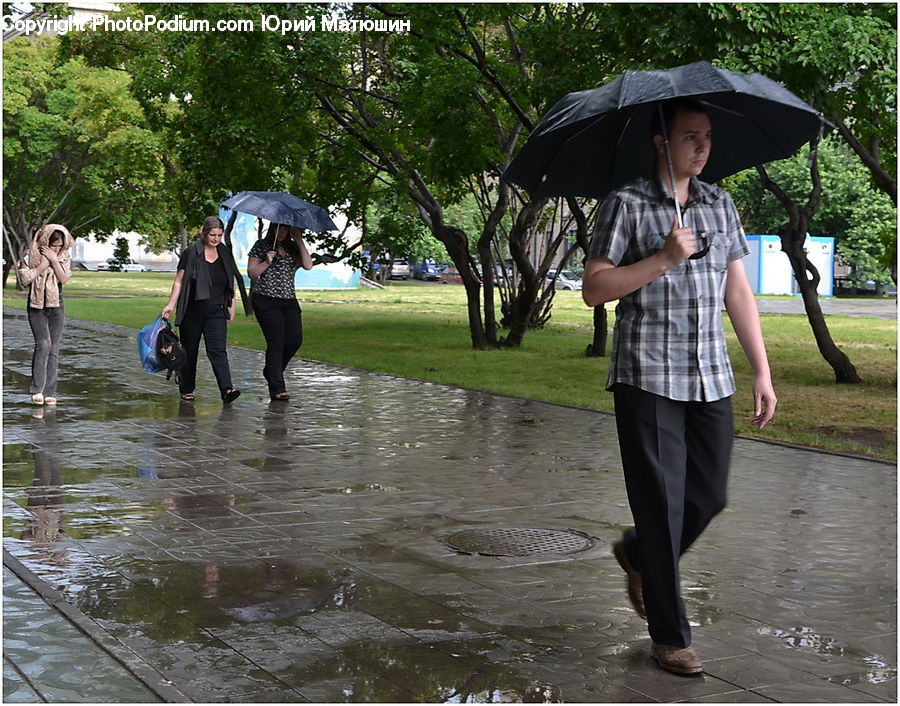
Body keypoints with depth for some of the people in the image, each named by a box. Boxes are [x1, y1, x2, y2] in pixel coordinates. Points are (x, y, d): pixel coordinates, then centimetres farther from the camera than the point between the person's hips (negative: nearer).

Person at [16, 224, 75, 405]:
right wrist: (44, 263, -16)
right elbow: (26, 278, -14)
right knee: (43, 344, -18)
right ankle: (37, 389, -13)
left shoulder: (64, 256, 3)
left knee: (53, 349, 2)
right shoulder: (32, 256, -4)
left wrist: (54, 260, -16)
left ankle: (49, 392, 5)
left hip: (56, 306, 3)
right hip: (37, 306, -3)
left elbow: (64, 278, -9)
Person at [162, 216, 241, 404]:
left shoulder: (225, 255, 9)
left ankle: (227, 390, -23)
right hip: (192, 311, -1)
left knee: (218, 350, -12)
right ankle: (186, 390, 21)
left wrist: (232, 306, 13)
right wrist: (171, 304, -9)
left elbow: (231, 285, 17)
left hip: (216, 312, 2)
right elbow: (179, 281, -2)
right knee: (189, 351, 8)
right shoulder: (191, 253, -2)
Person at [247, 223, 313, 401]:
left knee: (295, 340, -4)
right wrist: (267, 262, -15)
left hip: (289, 301, 4)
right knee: (276, 342, -11)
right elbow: (251, 272, 0)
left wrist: (299, 241, -6)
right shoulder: (261, 245, 5)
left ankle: (271, 372, 23)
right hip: (266, 301, -4)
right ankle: (277, 389, -9)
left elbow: (308, 265, -4)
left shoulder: (293, 248, 13)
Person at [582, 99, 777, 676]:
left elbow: (738, 290, 12)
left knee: (710, 496, 9)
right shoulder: (627, 205, -3)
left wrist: (763, 372, 8)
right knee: (661, 503, -1)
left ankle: (638, 554, 39)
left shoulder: (721, 205, 13)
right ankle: (669, 635, 10)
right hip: (647, 377, -5)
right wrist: (665, 258, -18)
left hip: (712, 379, 5)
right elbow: (595, 288, -8)